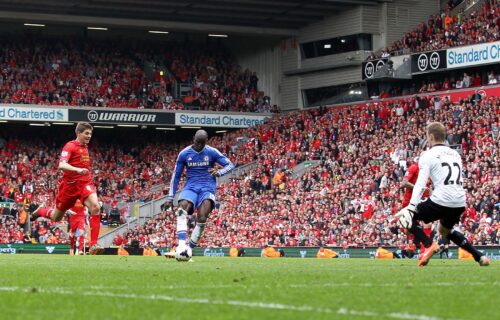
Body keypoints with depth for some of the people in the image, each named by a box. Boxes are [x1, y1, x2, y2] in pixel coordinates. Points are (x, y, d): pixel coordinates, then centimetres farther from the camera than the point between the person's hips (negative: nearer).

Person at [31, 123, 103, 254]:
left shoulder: (85, 147, 13)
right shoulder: (70, 146, -12)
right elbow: (62, 165, -27)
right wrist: (78, 170, -40)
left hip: (85, 183, 5)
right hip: (69, 184, -5)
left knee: (96, 208, -23)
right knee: (56, 217, 10)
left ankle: (93, 245, -24)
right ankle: (40, 212, 47)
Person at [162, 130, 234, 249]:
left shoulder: (212, 152, 0)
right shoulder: (184, 154, 3)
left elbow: (230, 165, 2)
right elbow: (176, 176, 9)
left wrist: (219, 172, -21)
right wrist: (170, 198, 5)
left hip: (207, 188, -1)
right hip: (190, 188, 1)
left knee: (202, 219, -23)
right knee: (181, 210, -30)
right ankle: (181, 246, -40)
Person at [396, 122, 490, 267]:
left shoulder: (428, 155, -1)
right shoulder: (455, 154, 19)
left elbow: (421, 184, -11)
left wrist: (411, 207, -16)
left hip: (441, 200, -7)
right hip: (460, 203, 7)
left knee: (406, 217, 8)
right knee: (445, 230, 33)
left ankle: (429, 244, -13)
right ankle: (479, 256, 24)